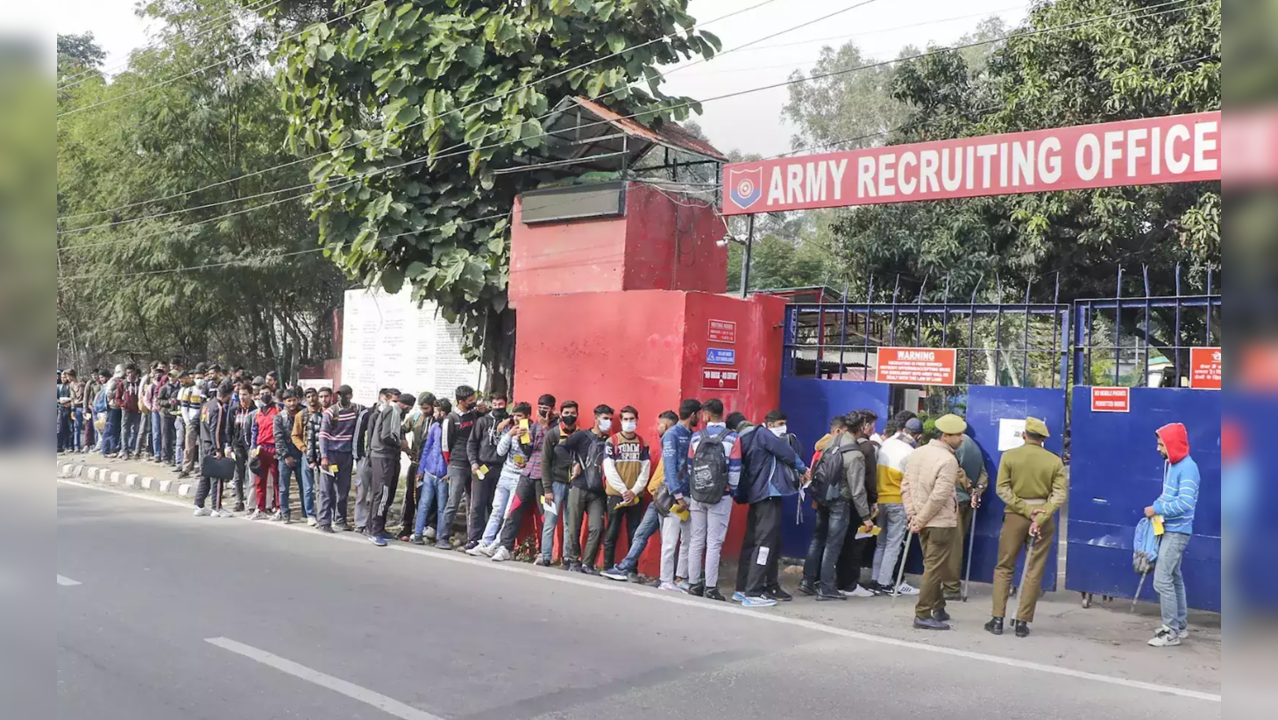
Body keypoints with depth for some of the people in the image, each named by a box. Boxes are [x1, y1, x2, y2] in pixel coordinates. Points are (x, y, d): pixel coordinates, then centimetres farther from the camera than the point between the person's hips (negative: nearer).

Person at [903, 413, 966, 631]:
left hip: (924, 522, 8)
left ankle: (938, 608, 28)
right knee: (935, 569, -1)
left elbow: (905, 486, 7)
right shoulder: (948, 460, -17)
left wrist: (912, 515, 4)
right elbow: (939, 496, -22)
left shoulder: (917, 453, 8)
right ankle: (923, 615, 1)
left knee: (932, 566, 18)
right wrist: (920, 520, -14)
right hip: (941, 523, -8)